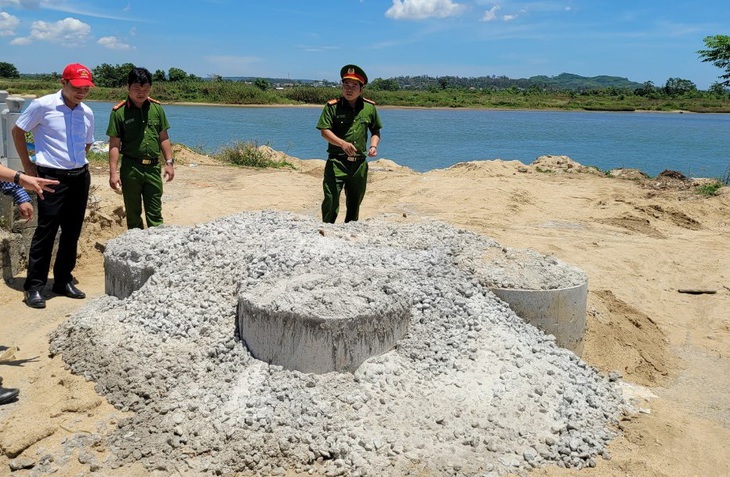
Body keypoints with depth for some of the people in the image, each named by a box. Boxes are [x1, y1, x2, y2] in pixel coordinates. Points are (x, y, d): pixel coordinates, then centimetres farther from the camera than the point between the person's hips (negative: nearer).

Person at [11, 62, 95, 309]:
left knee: (72, 232, 9)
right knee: (46, 231, -5)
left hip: (80, 177, 6)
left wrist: (77, 163, 12)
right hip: (52, 177, -5)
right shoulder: (42, 105, -8)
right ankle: (34, 287, 4)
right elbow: (17, 131, 2)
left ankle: (63, 281, 21)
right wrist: (27, 165, 1)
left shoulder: (87, 113, 8)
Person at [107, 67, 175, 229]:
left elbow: (163, 138, 10)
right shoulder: (119, 112, -7)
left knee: (155, 213, 6)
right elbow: (114, 144, -7)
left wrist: (169, 162, 5)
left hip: (153, 167, 2)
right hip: (131, 168, -2)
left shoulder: (156, 108, 3)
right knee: (133, 213, 10)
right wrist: (113, 172, -11)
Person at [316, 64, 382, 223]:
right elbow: (324, 131, -11)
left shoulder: (369, 107, 7)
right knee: (331, 200, -12)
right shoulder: (332, 106, -3)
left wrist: (373, 146, -2)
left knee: (354, 202, 13)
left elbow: (375, 131, 18)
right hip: (336, 161, -4)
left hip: (360, 163, 4)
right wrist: (342, 143, -27)